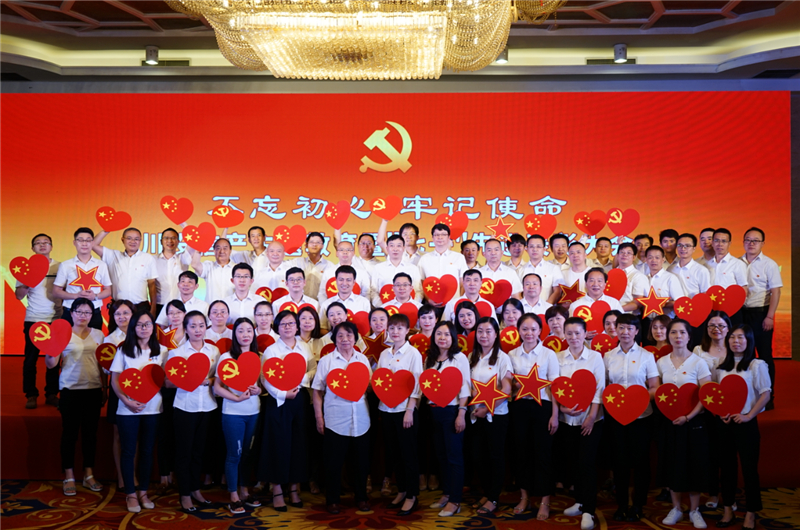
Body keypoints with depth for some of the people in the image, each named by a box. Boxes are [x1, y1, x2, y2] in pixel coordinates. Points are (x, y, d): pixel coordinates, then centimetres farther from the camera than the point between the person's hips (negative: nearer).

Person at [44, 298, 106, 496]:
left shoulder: (98, 334, 7)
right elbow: (51, 364, -7)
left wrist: (104, 387, 10)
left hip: (93, 389, 3)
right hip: (71, 390, -3)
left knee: (91, 432, 9)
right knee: (70, 433, 2)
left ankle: (89, 475, 20)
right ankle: (69, 477, 13)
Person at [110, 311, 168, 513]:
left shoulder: (162, 351, 4)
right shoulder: (124, 350, 0)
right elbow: (115, 380, -2)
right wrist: (126, 400, -15)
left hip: (153, 409, 2)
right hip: (128, 409, -2)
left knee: (147, 451, 9)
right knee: (129, 451, 4)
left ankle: (143, 491, 20)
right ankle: (130, 494, 15)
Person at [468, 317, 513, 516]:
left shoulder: (502, 357, -9)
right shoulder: (472, 357, 7)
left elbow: (506, 390, -14)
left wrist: (486, 408, -15)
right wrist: (474, 408, -4)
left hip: (496, 415, -5)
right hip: (476, 414, 5)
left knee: (496, 456, 5)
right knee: (478, 456, 10)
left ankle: (493, 499, 16)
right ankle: (486, 492, 28)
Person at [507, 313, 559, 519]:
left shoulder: (548, 354, -2)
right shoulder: (512, 355, 6)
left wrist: (555, 415, -8)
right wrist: (516, 386, -10)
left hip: (542, 406, -3)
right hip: (519, 406, 3)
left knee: (543, 451, 1)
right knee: (521, 450, 8)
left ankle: (544, 501, 10)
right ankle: (524, 496, 22)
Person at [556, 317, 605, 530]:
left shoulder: (595, 357, -3)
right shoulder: (558, 357, 3)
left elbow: (599, 389, -5)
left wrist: (591, 416, -12)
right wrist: (562, 407, -13)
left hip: (590, 418, -3)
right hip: (566, 419, 3)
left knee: (587, 462, -6)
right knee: (571, 462, 10)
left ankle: (588, 511, 0)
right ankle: (580, 501, 26)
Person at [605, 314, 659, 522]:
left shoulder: (646, 356, -1)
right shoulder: (608, 356, 5)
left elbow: (655, 388, -2)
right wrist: (608, 398, -11)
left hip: (641, 415, -2)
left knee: (640, 459, 4)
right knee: (620, 459, 8)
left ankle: (638, 505, 18)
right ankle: (621, 504, 20)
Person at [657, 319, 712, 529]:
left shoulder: (698, 362, -6)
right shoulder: (661, 362, 4)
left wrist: (688, 417, -18)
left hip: (693, 421, -2)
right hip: (669, 421, 2)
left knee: (695, 465, 3)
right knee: (673, 465, 7)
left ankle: (694, 510, 20)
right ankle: (676, 509, 22)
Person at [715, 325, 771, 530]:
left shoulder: (757, 365, -5)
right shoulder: (722, 366, 9)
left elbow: (765, 395, -8)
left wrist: (748, 415, -15)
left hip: (746, 423, -4)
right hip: (725, 422, 5)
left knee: (749, 467, 1)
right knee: (727, 466, 10)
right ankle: (728, 511, 20)